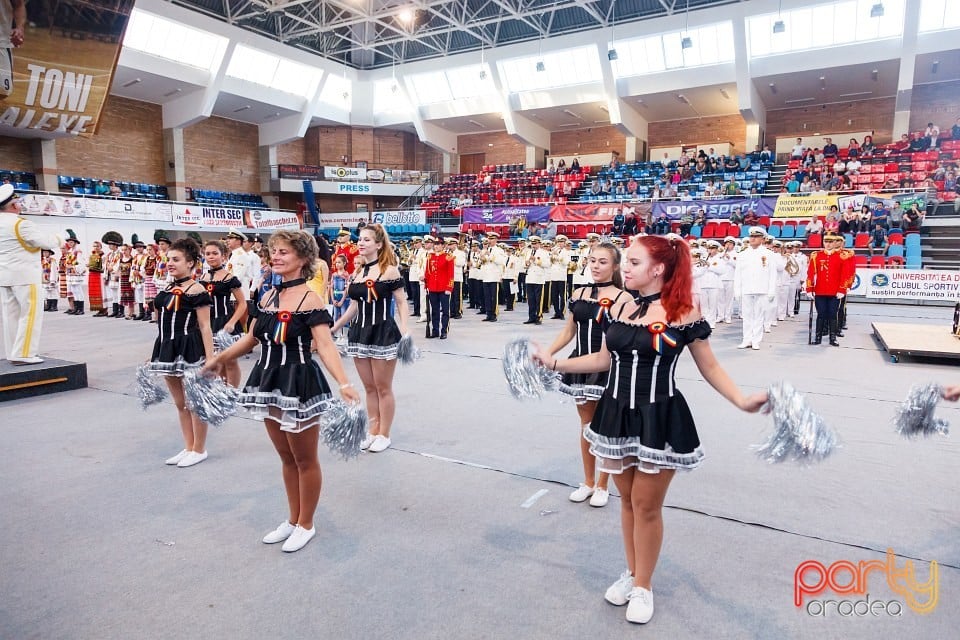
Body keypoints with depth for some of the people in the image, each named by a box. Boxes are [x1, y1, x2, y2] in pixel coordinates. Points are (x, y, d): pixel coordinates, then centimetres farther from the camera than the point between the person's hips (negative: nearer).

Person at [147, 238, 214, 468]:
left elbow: (205, 327, -14)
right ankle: (189, 448, 27)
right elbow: (163, 323, 16)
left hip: (190, 350, -8)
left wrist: (210, 358, -19)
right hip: (168, 349, 8)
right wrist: (157, 353, 17)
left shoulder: (196, 290, -12)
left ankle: (199, 450, 17)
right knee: (179, 403, 15)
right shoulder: (167, 289, 11)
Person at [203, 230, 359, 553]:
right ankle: (293, 519, 36)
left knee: (305, 460, 9)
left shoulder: (309, 299, -15)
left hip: (299, 384, -7)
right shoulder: (268, 297, 7)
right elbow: (251, 338, 18)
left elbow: (325, 346, -25)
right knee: (286, 458, 20)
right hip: (270, 382, 7)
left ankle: (306, 525, 27)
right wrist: (219, 359, 21)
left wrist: (344, 384, -37)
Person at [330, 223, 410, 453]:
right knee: (369, 387, 13)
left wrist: (405, 333, -21)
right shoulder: (357, 272, 9)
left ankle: (384, 435, 18)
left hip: (384, 333, -6)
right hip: (360, 333, 6)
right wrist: (334, 328, 19)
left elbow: (401, 304, -9)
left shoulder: (389, 270, -9)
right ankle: (373, 432, 26)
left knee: (383, 388, 5)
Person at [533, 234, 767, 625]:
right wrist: (553, 363, 9)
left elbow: (710, 368, -6)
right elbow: (604, 359, 10)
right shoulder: (620, 308, 2)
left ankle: (643, 586, 28)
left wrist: (741, 400, -21)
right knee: (627, 500, 17)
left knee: (647, 505, 6)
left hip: (660, 420, -5)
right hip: (617, 413, 5)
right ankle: (632, 573, 38)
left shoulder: (683, 313, -12)